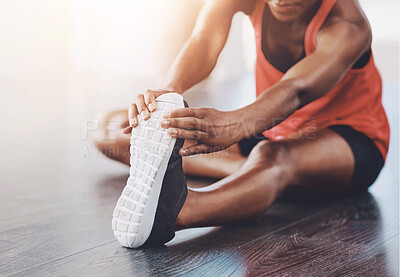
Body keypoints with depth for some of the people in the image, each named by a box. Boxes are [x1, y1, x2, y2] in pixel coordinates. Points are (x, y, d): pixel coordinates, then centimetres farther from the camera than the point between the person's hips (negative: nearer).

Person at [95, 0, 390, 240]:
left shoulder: (348, 26, -27)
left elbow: (295, 91, -45)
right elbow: (205, 42, -31)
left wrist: (233, 124, -66)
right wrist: (169, 90, -53)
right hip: (269, 132, 5)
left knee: (274, 155, -45)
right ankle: (252, 170, -26)